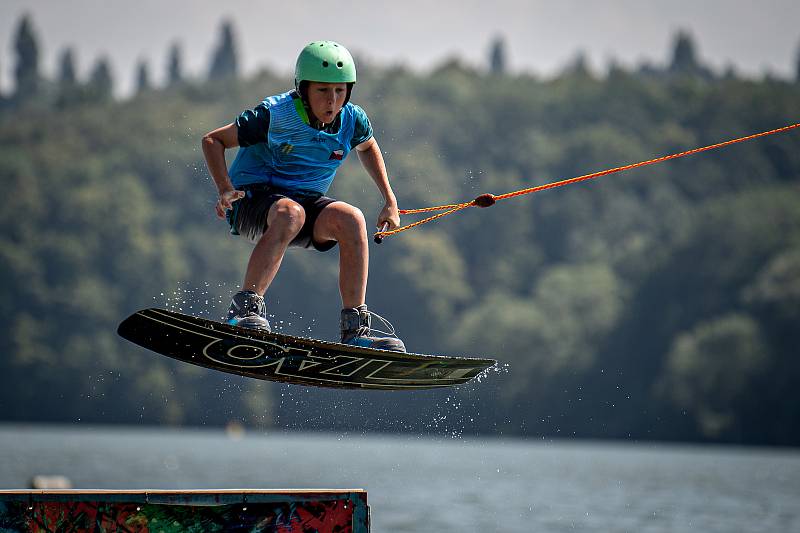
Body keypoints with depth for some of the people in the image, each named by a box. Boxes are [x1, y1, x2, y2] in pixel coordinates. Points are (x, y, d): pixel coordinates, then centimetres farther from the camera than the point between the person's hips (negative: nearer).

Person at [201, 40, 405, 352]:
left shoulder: (352, 120, -4)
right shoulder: (275, 115, -17)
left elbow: (367, 147, 22)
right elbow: (213, 141, -8)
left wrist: (390, 200, 15)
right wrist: (225, 190, -22)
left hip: (307, 200, 5)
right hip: (253, 199, -4)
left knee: (352, 220, -26)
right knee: (290, 213, -39)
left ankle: (356, 329, -25)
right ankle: (245, 308, -38)